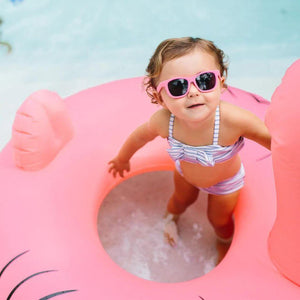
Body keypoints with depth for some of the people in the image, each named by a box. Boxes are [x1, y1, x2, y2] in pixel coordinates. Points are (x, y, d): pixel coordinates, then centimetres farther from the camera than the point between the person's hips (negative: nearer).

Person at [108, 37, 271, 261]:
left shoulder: (234, 120, -48)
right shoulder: (163, 121, -38)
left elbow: (272, 139, -30)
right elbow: (140, 136, -14)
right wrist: (122, 159, 4)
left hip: (225, 182, -2)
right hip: (186, 173, 2)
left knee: (219, 219, 24)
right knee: (182, 199, 33)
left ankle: (225, 245, 61)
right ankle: (172, 217, 70)